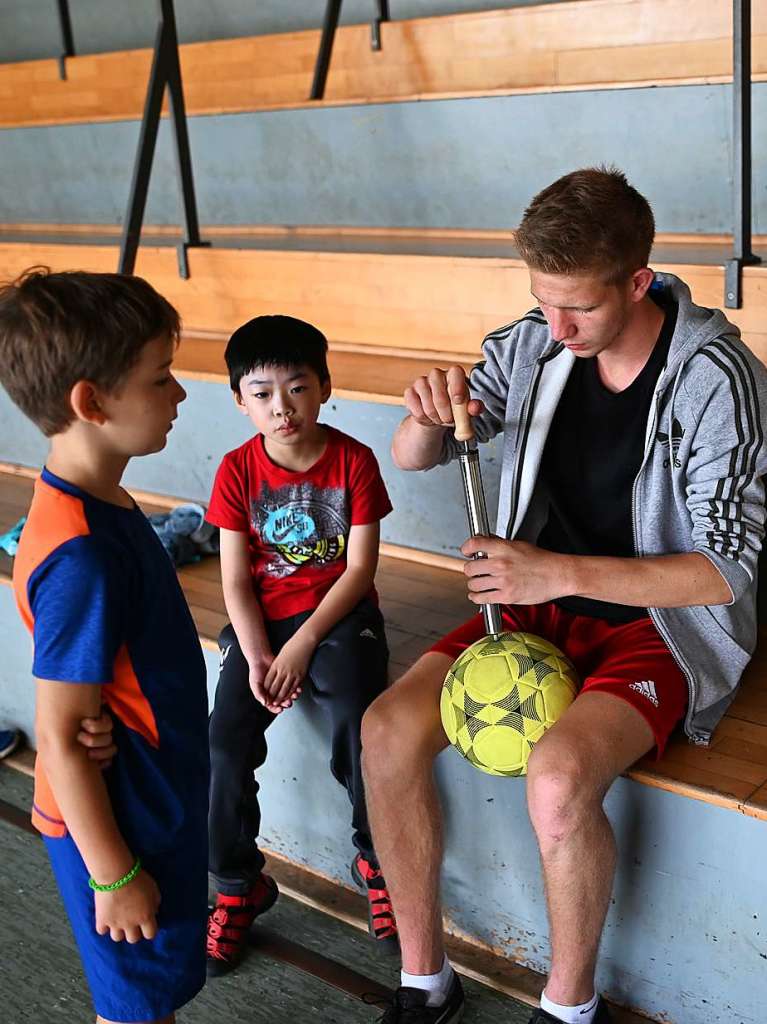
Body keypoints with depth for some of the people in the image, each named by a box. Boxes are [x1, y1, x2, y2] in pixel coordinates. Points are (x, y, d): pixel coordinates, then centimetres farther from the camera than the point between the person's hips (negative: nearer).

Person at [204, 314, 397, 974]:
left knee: (358, 725, -25)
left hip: (339, 614, -2)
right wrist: (257, 656, -15)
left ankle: (376, 862, 1)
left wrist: (304, 643, -16)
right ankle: (239, 884, 8)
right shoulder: (238, 470, -1)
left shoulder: (354, 460, -6)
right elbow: (236, 579, 0)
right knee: (228, 740, -15)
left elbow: (360, 566, -8)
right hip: (263, 619, 2)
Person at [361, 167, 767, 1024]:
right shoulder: (532, 343, -5)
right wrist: (428, 416, -22)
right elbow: (412, 459, 3)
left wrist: (561, 573, -27)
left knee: (558, 777, -32)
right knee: (388, 730, -15)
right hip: (544, 603, 5)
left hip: (667, 625, -5)